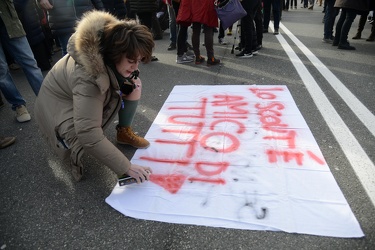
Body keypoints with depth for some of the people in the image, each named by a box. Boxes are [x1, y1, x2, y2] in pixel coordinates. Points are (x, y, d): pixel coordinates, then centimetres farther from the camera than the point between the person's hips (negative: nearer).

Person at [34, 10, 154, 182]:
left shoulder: (111, 43, -19)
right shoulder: (89, 78, -41)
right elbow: (89, 135, -43)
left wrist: (131, 81, -19)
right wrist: (126, 168, -38)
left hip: (91, 99, 8)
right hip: (59, 108, -7)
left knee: (133, 85, -9)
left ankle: (124, 132, 5)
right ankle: (70, 145, -1)